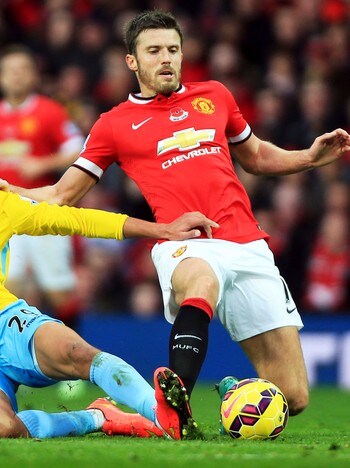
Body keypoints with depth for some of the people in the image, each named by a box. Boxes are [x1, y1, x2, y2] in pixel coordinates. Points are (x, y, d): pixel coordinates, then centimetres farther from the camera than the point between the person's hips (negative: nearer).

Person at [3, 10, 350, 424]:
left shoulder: (214, 96, 19)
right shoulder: (115, 124, 11)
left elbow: (255, 157, 34)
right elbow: (61, 196, 15)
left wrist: (310, 158, 18)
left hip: (248, 246, 4)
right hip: (185, 248, -4)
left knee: (292, 398, -5)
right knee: (202, 281, -45)